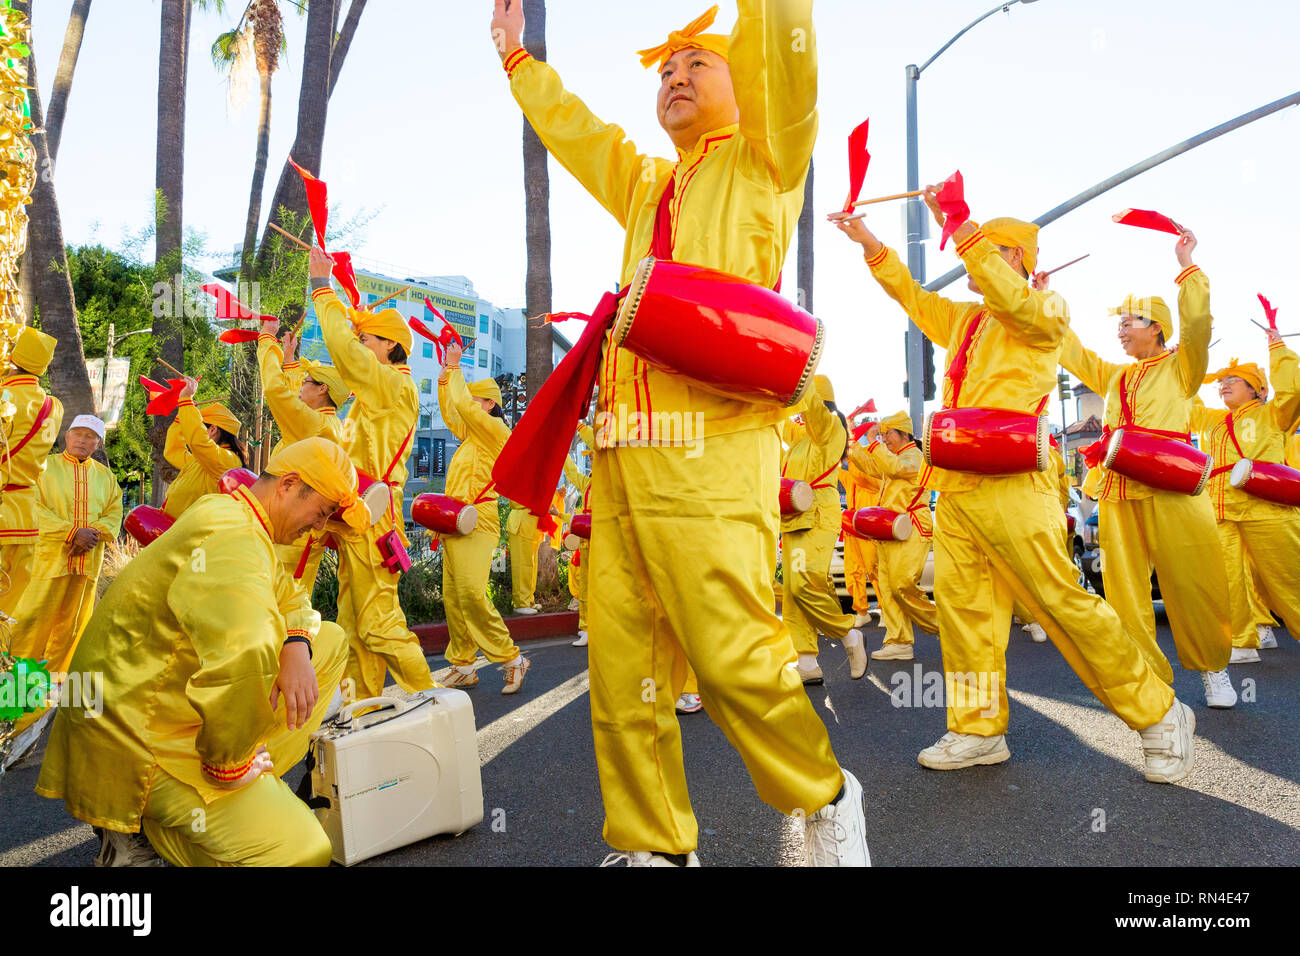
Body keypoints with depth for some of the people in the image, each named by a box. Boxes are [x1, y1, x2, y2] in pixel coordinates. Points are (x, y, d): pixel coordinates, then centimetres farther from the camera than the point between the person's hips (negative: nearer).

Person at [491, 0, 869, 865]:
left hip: (711, 458, -6)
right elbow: (574, 129, 42)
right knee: (622, 673, 4)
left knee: (733, 656, -13)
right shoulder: (645, 187, 30)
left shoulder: (761, 162, 13)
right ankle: (656, 847, 17)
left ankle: (826, 801, 12)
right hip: (623, 460, 7)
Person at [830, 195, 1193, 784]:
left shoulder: (1045, 311, 1)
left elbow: (1013, 299, -19)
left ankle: (1159, 716, 9)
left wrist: (960, 229, -21)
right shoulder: (964, 320, 22)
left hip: (1010, 487, -7)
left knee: (1062, 601, -6)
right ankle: (979, 729, 12)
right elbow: (912, 295, 23)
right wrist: (869, 243, 12)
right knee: (960, 604, 4)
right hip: (955, 487, 7)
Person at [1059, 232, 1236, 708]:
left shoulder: (1180, 366, 9)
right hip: (1118, 487, 5)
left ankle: (1214, 669, 14)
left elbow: (1197, 324, -8)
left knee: (1193, 583, -4)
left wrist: (1187, 266, -10)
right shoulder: (1114, 375, 23)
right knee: (1125, 587, 1)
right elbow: (1070, 351, 27)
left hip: (1171, 486, -5)